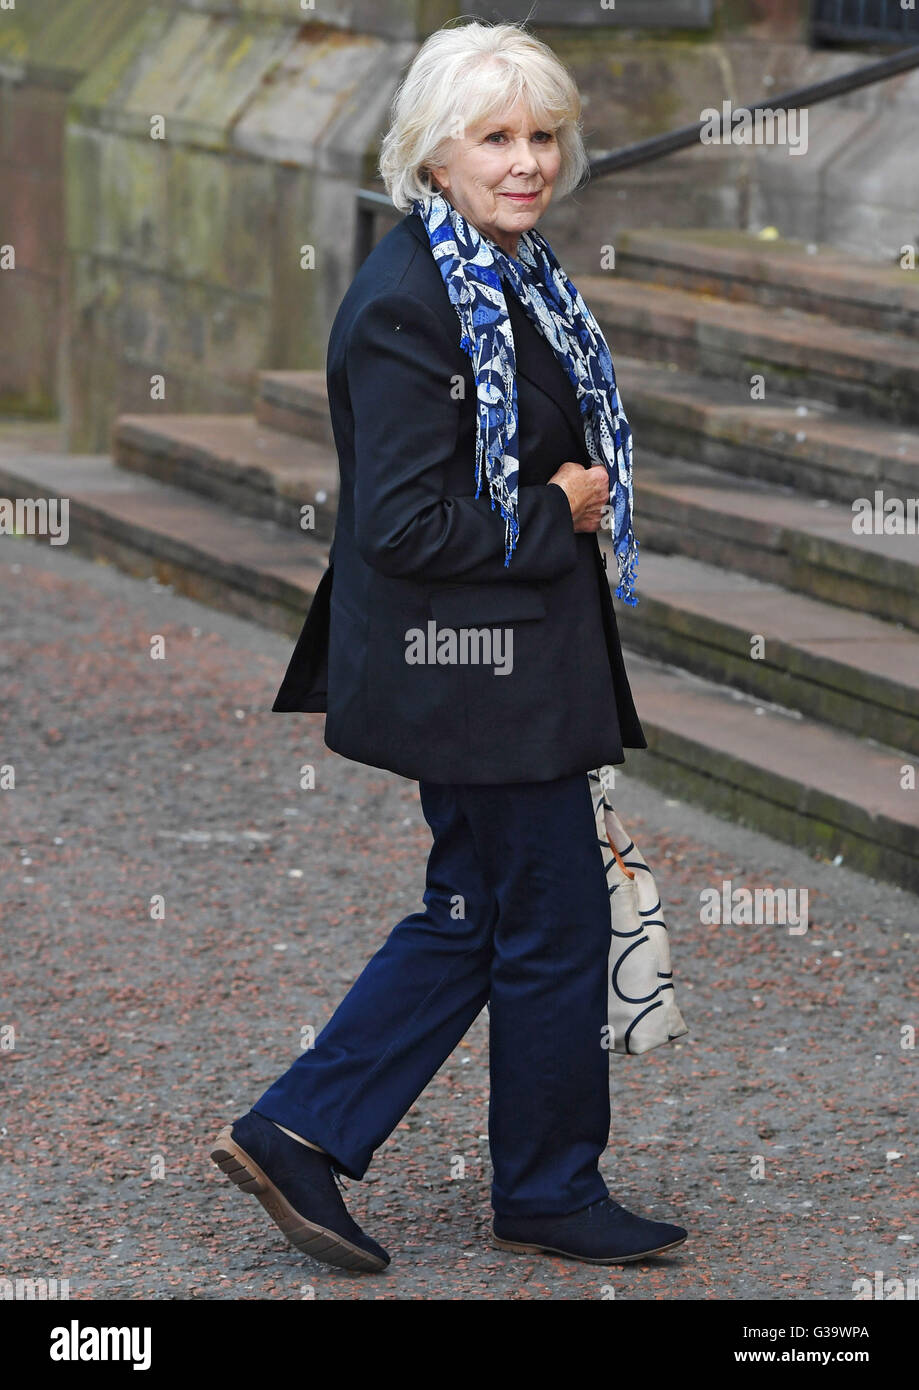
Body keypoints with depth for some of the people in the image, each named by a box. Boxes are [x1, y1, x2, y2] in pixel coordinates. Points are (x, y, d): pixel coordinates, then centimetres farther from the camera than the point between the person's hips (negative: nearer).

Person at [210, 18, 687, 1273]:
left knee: (475, 916, 16)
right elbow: (405, 527, -24)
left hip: (509, 655, 10)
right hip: (473, 667, -10)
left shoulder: (513, 275, 10)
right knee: (556, 920, 3)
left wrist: (581, 500, 4)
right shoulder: (409, 302, -21)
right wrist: (558, 517, -14)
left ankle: (295, 1135, 19)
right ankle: (550, 1192, 21)